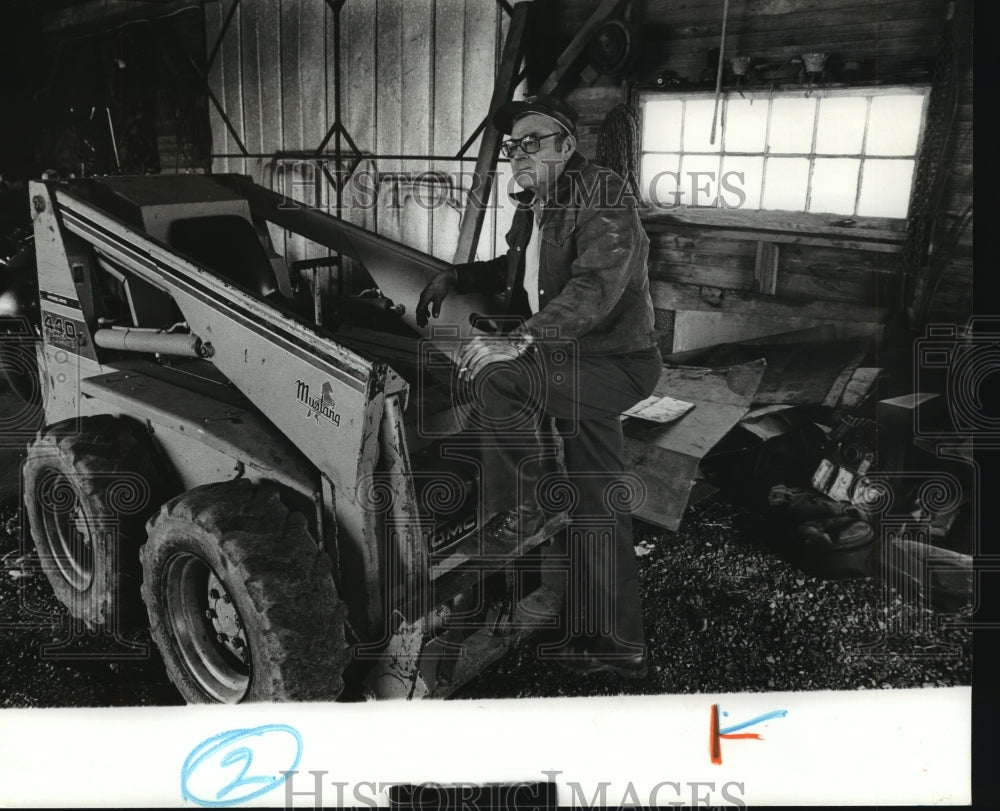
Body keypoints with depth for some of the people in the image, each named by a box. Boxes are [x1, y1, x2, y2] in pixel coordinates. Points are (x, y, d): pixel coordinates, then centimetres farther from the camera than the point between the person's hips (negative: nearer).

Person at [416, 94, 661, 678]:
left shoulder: (602, 194, -15)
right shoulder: (535, 206, 14)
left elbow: (596, 288, -31)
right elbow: (515, 272, 32)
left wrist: (519, 341, -41)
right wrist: (454, 278, 16)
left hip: (618, 364, -9)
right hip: (579, 368, 9)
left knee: (494, 376, -28)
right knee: (596, 508, 10)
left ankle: (528, 508, -10)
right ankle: (617, 646, 19)